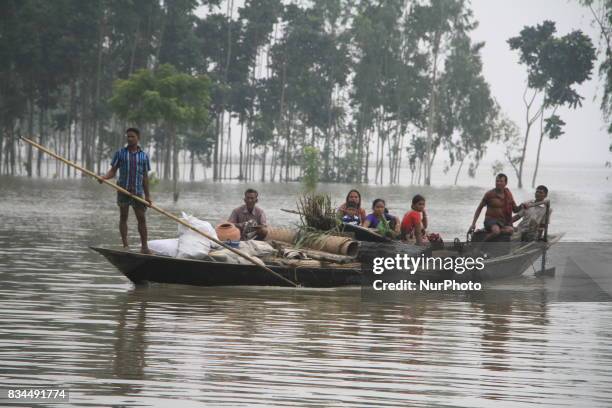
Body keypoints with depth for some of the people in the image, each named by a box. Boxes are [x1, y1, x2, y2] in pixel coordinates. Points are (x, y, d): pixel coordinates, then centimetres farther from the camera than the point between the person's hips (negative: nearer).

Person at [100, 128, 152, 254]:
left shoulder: (144, 156, 8)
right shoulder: (120, 153, 4)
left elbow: (145, 177, 11)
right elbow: (113, 171, 5)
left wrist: (147, 195, 8)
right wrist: (104, 177, -16)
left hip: (138, 191, 1)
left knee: (141, 218, 0)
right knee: (123, 217, 1)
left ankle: (144, 246, 5)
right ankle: (125, 245, 4)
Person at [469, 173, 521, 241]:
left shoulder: (508, 194, 10)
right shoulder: (489, 194, -1)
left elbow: (515, 209, 13)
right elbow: (479, 209, 5)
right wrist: (473, 224, 0)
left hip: (504, 221, 4)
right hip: (491, 220, -4)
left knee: (511, 230, -31)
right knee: (496, 231, -38)